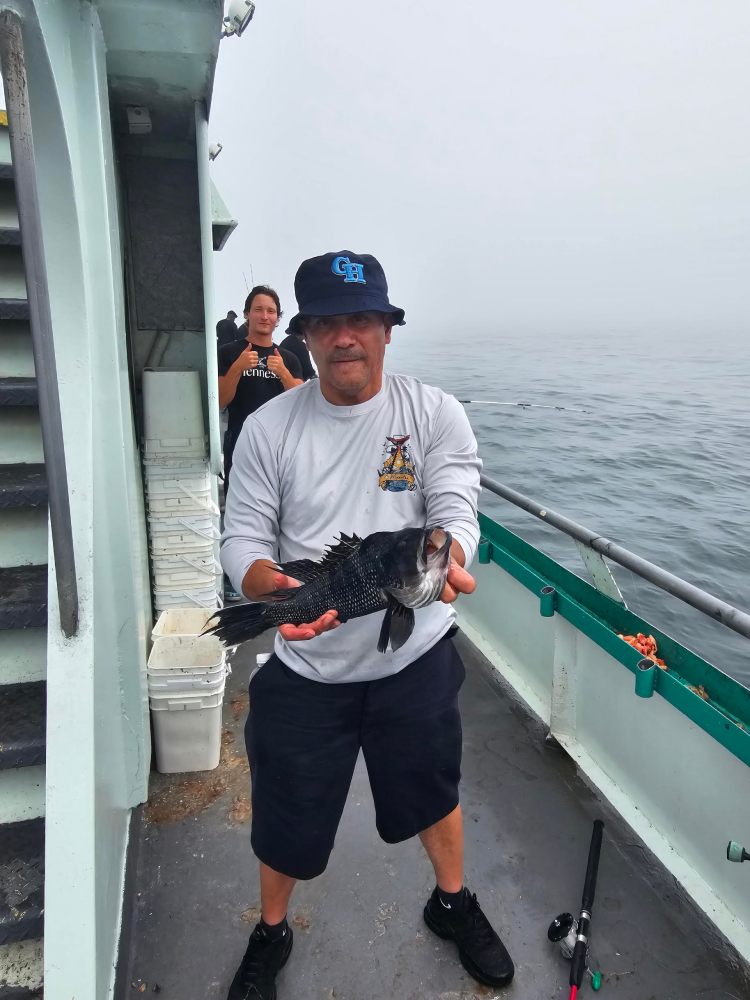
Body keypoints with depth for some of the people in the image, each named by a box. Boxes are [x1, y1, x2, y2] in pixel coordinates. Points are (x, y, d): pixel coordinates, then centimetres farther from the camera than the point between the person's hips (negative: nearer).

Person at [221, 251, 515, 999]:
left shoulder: (435, 414, -8)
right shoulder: (267, 428, -7)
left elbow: (457, 513, -15)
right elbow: (242, 538, -7)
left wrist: (447, 562, -39)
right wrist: (278, 592, -28)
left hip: (416, 655, 1)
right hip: (304, 665, 0)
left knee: (434, 790, 23)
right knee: (286, 815, 17)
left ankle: (453, 903, 55)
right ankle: (270, 934, 49)